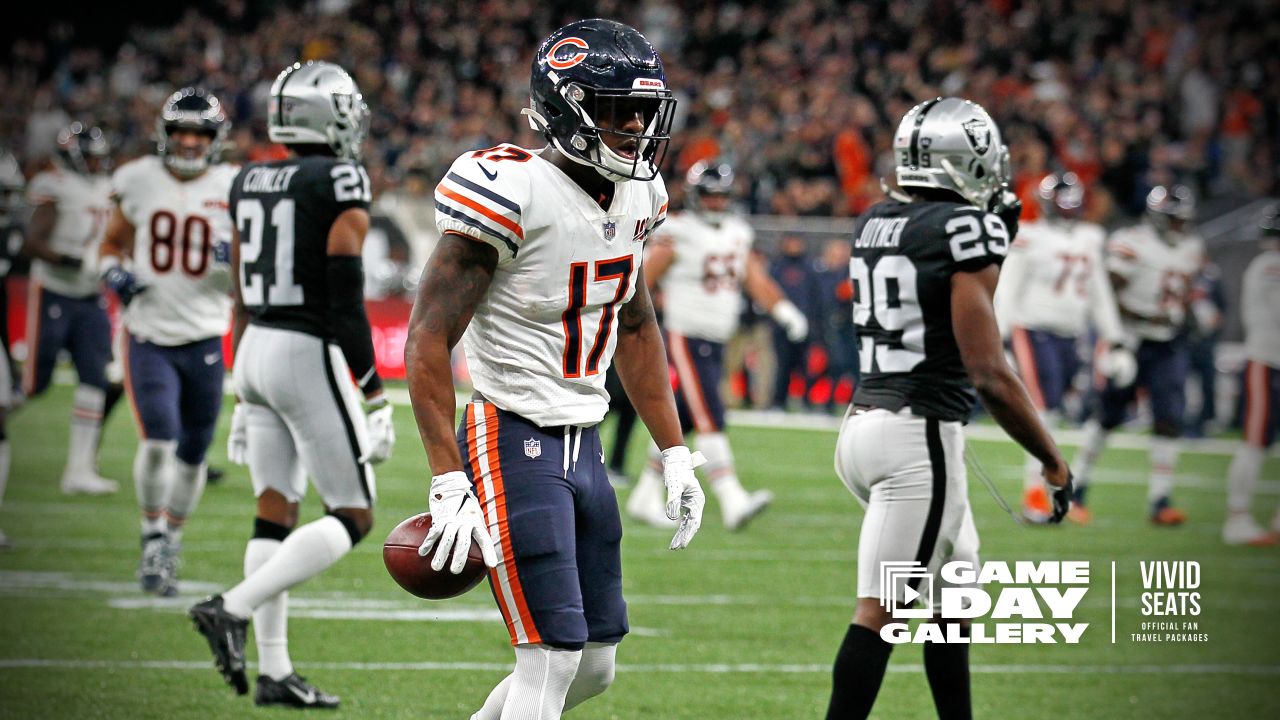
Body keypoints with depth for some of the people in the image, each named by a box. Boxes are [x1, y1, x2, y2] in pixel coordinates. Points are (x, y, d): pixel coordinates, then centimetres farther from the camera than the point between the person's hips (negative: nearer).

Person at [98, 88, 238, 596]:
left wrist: (238, 260, -16)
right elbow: (113, 241, 15)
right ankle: (153, 537, 1)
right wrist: (114, 272, -5)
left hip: (204, 339, 1)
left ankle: (171, 540, 26)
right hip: (148, 336, -1)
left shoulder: (233, 190, -2)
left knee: (193, 453, 7)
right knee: (159, 439, -17)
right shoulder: (139, 182, 0)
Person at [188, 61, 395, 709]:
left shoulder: (249, 183, 10)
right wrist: (374, 396, -12)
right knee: (352, 519, 1)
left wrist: (244, 397, 21)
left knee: (275, 515, 10)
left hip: (256, 351, 8)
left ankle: (273, 670, 8)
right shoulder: (341, 183, -12)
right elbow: (346, 299, -16)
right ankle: (232, 609, -13)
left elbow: (241, 300, 15)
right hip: (311, 357, -8)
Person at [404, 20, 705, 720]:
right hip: (513, 444, -8)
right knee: (553, 658, -11)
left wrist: (674, 453, 19)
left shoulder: (634, 196, 6)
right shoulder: (513, 193, -19)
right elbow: (427, 341, -19)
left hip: (584, 444, 8)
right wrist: (449, 483, -23)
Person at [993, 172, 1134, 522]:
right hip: (1034, 332, -6)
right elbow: (1007, 290, -7)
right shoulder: (1029, 239, -6)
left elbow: (1100, 296, 21)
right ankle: (1034, 491, -10)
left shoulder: (1088, 241, 14)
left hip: (1069, 336, 6)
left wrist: (1114, 342, 19)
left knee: (1052, 413, 5)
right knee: (1044, 409, -14)